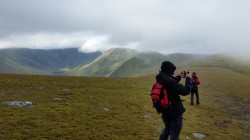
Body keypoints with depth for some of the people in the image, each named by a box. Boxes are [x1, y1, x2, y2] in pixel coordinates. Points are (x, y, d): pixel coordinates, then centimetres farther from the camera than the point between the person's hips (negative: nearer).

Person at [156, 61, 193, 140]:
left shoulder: (160, 80, -3)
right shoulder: (169, 81, -31)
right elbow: (186, 91, -26)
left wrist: (179, 77, 7)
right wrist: (188, 78, -13)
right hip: (175, 112, -8)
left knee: (167, 128, 27)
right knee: (174, 133, 10)